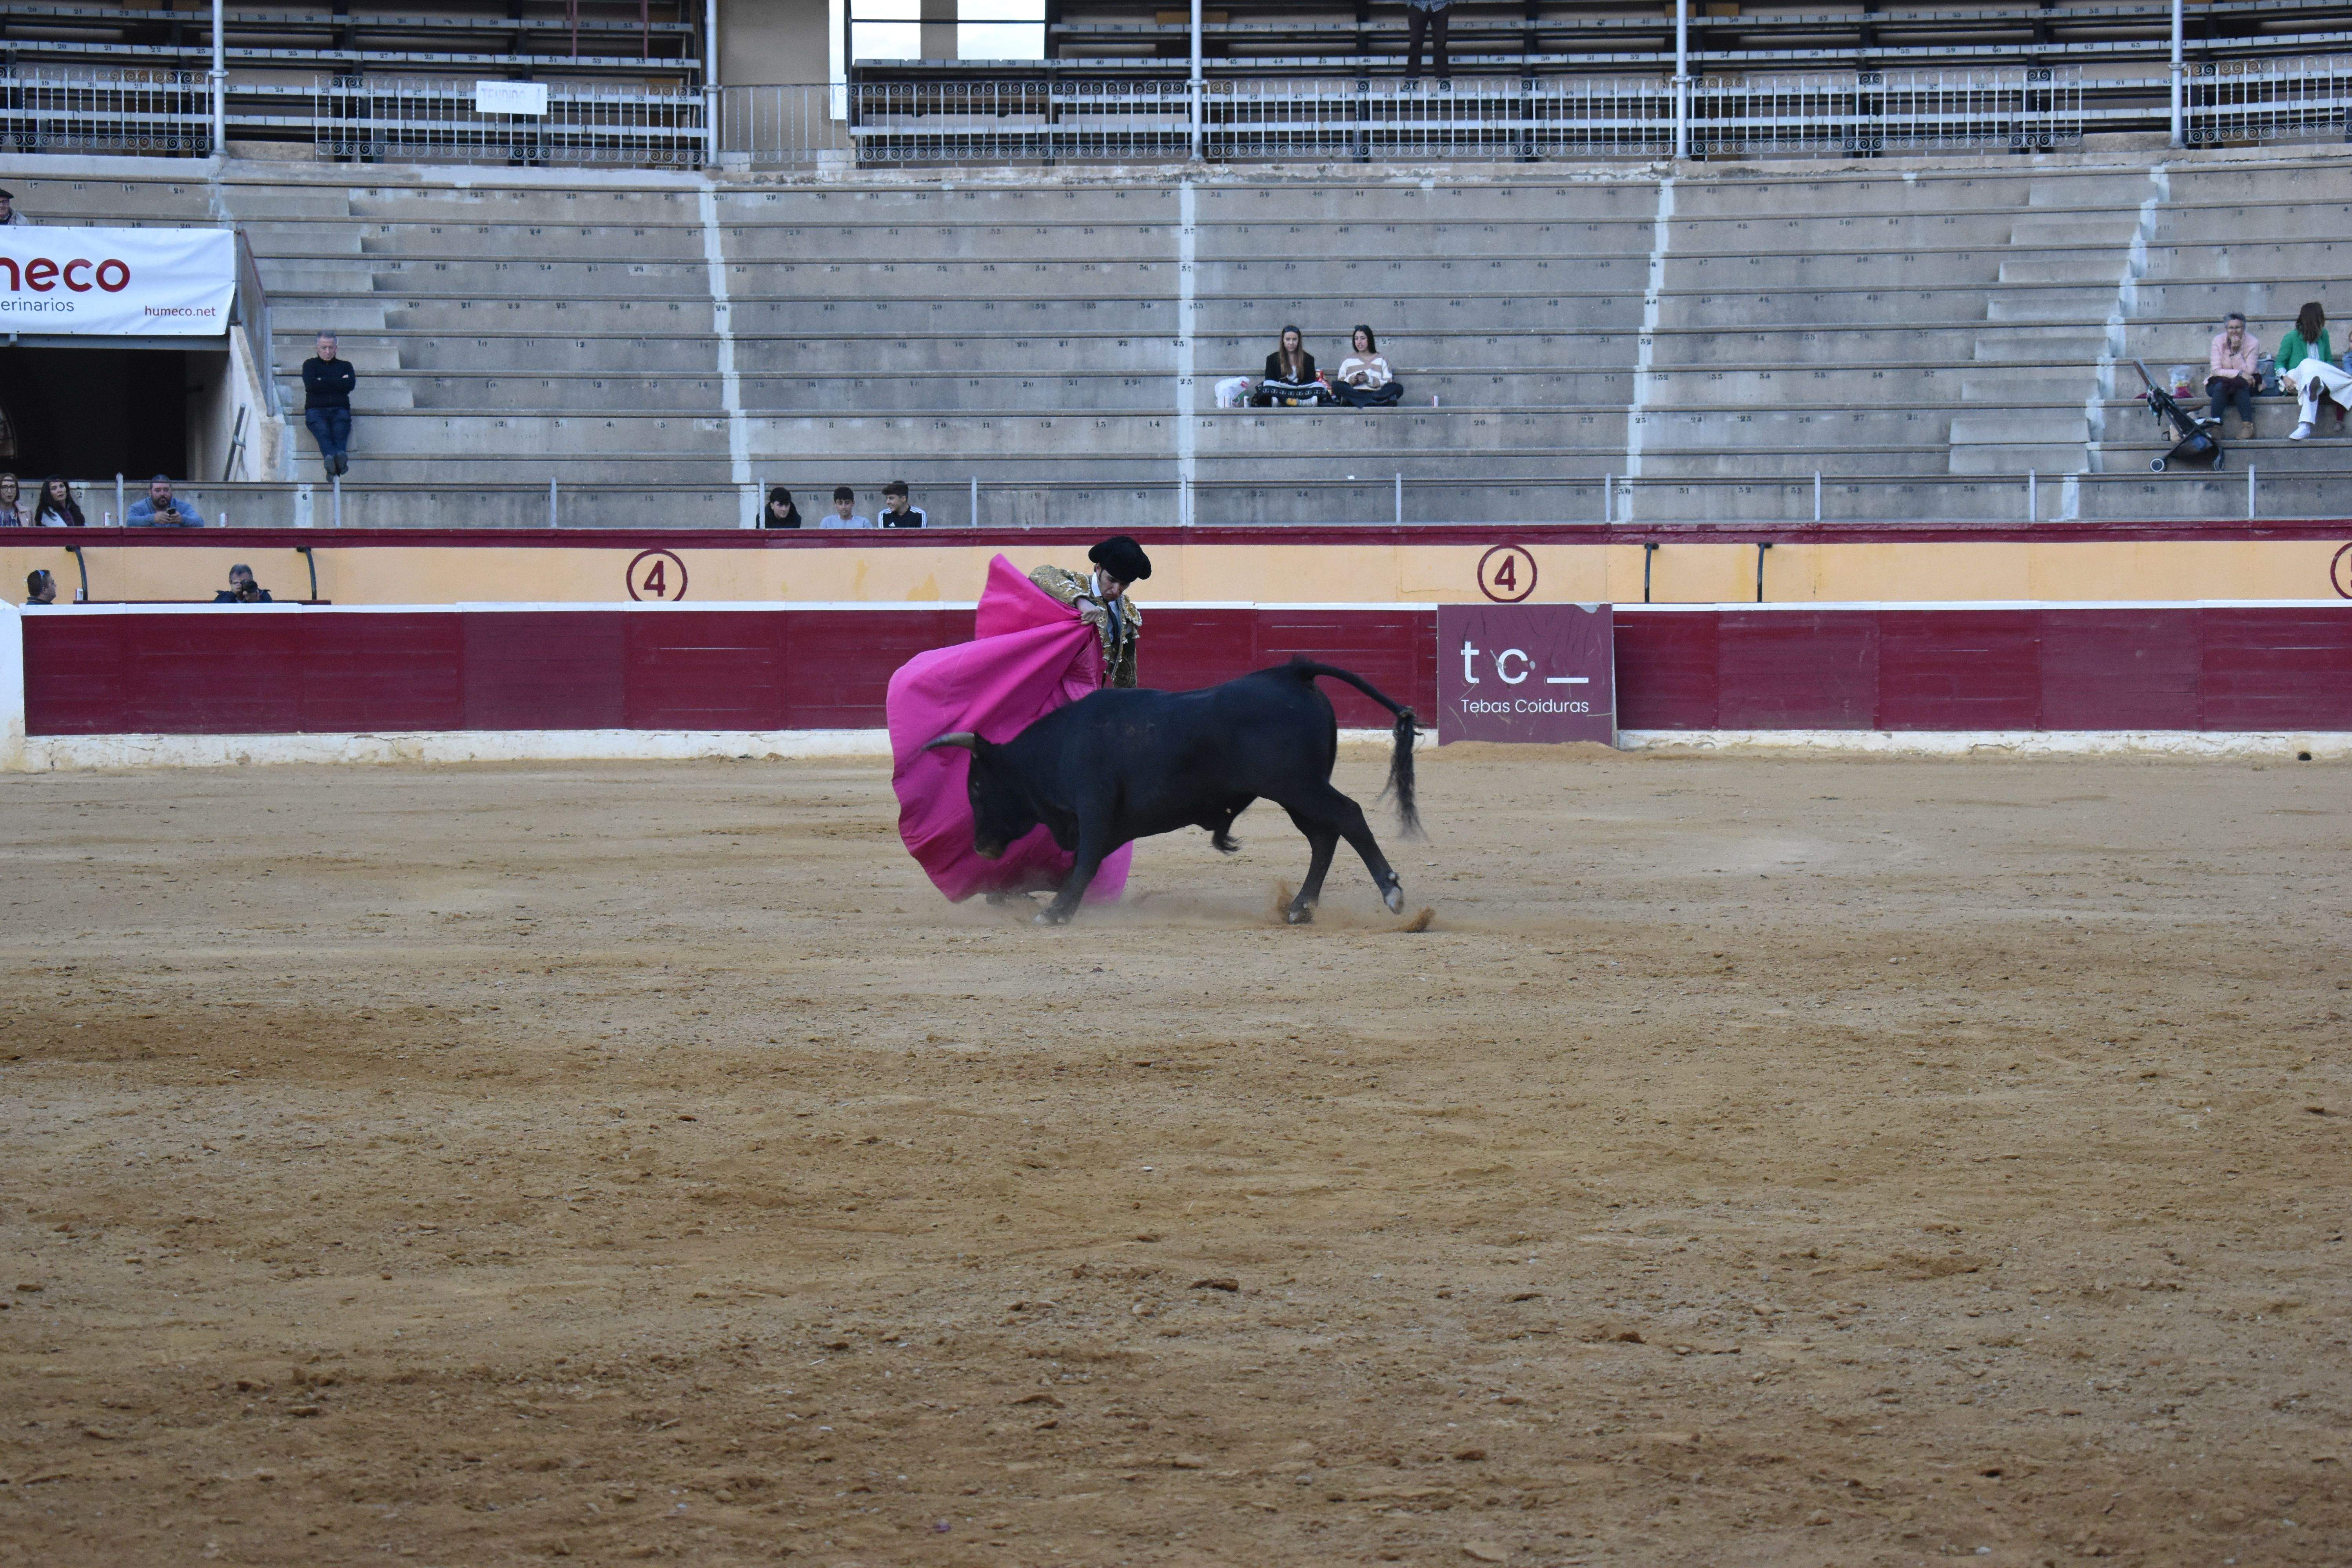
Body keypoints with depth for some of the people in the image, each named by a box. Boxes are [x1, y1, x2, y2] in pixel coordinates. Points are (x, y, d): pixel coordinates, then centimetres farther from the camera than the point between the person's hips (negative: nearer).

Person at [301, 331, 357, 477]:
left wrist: (323, 381, 4)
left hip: (339, 409, 1)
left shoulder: (345, 365, 27)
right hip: (316, 409, -1)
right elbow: (311, 384, 2)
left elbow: (350, 384, 5)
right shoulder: (310, 365, 24)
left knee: (340, 432, -35)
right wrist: (339, 382, 6)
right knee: (323, 432, -37)